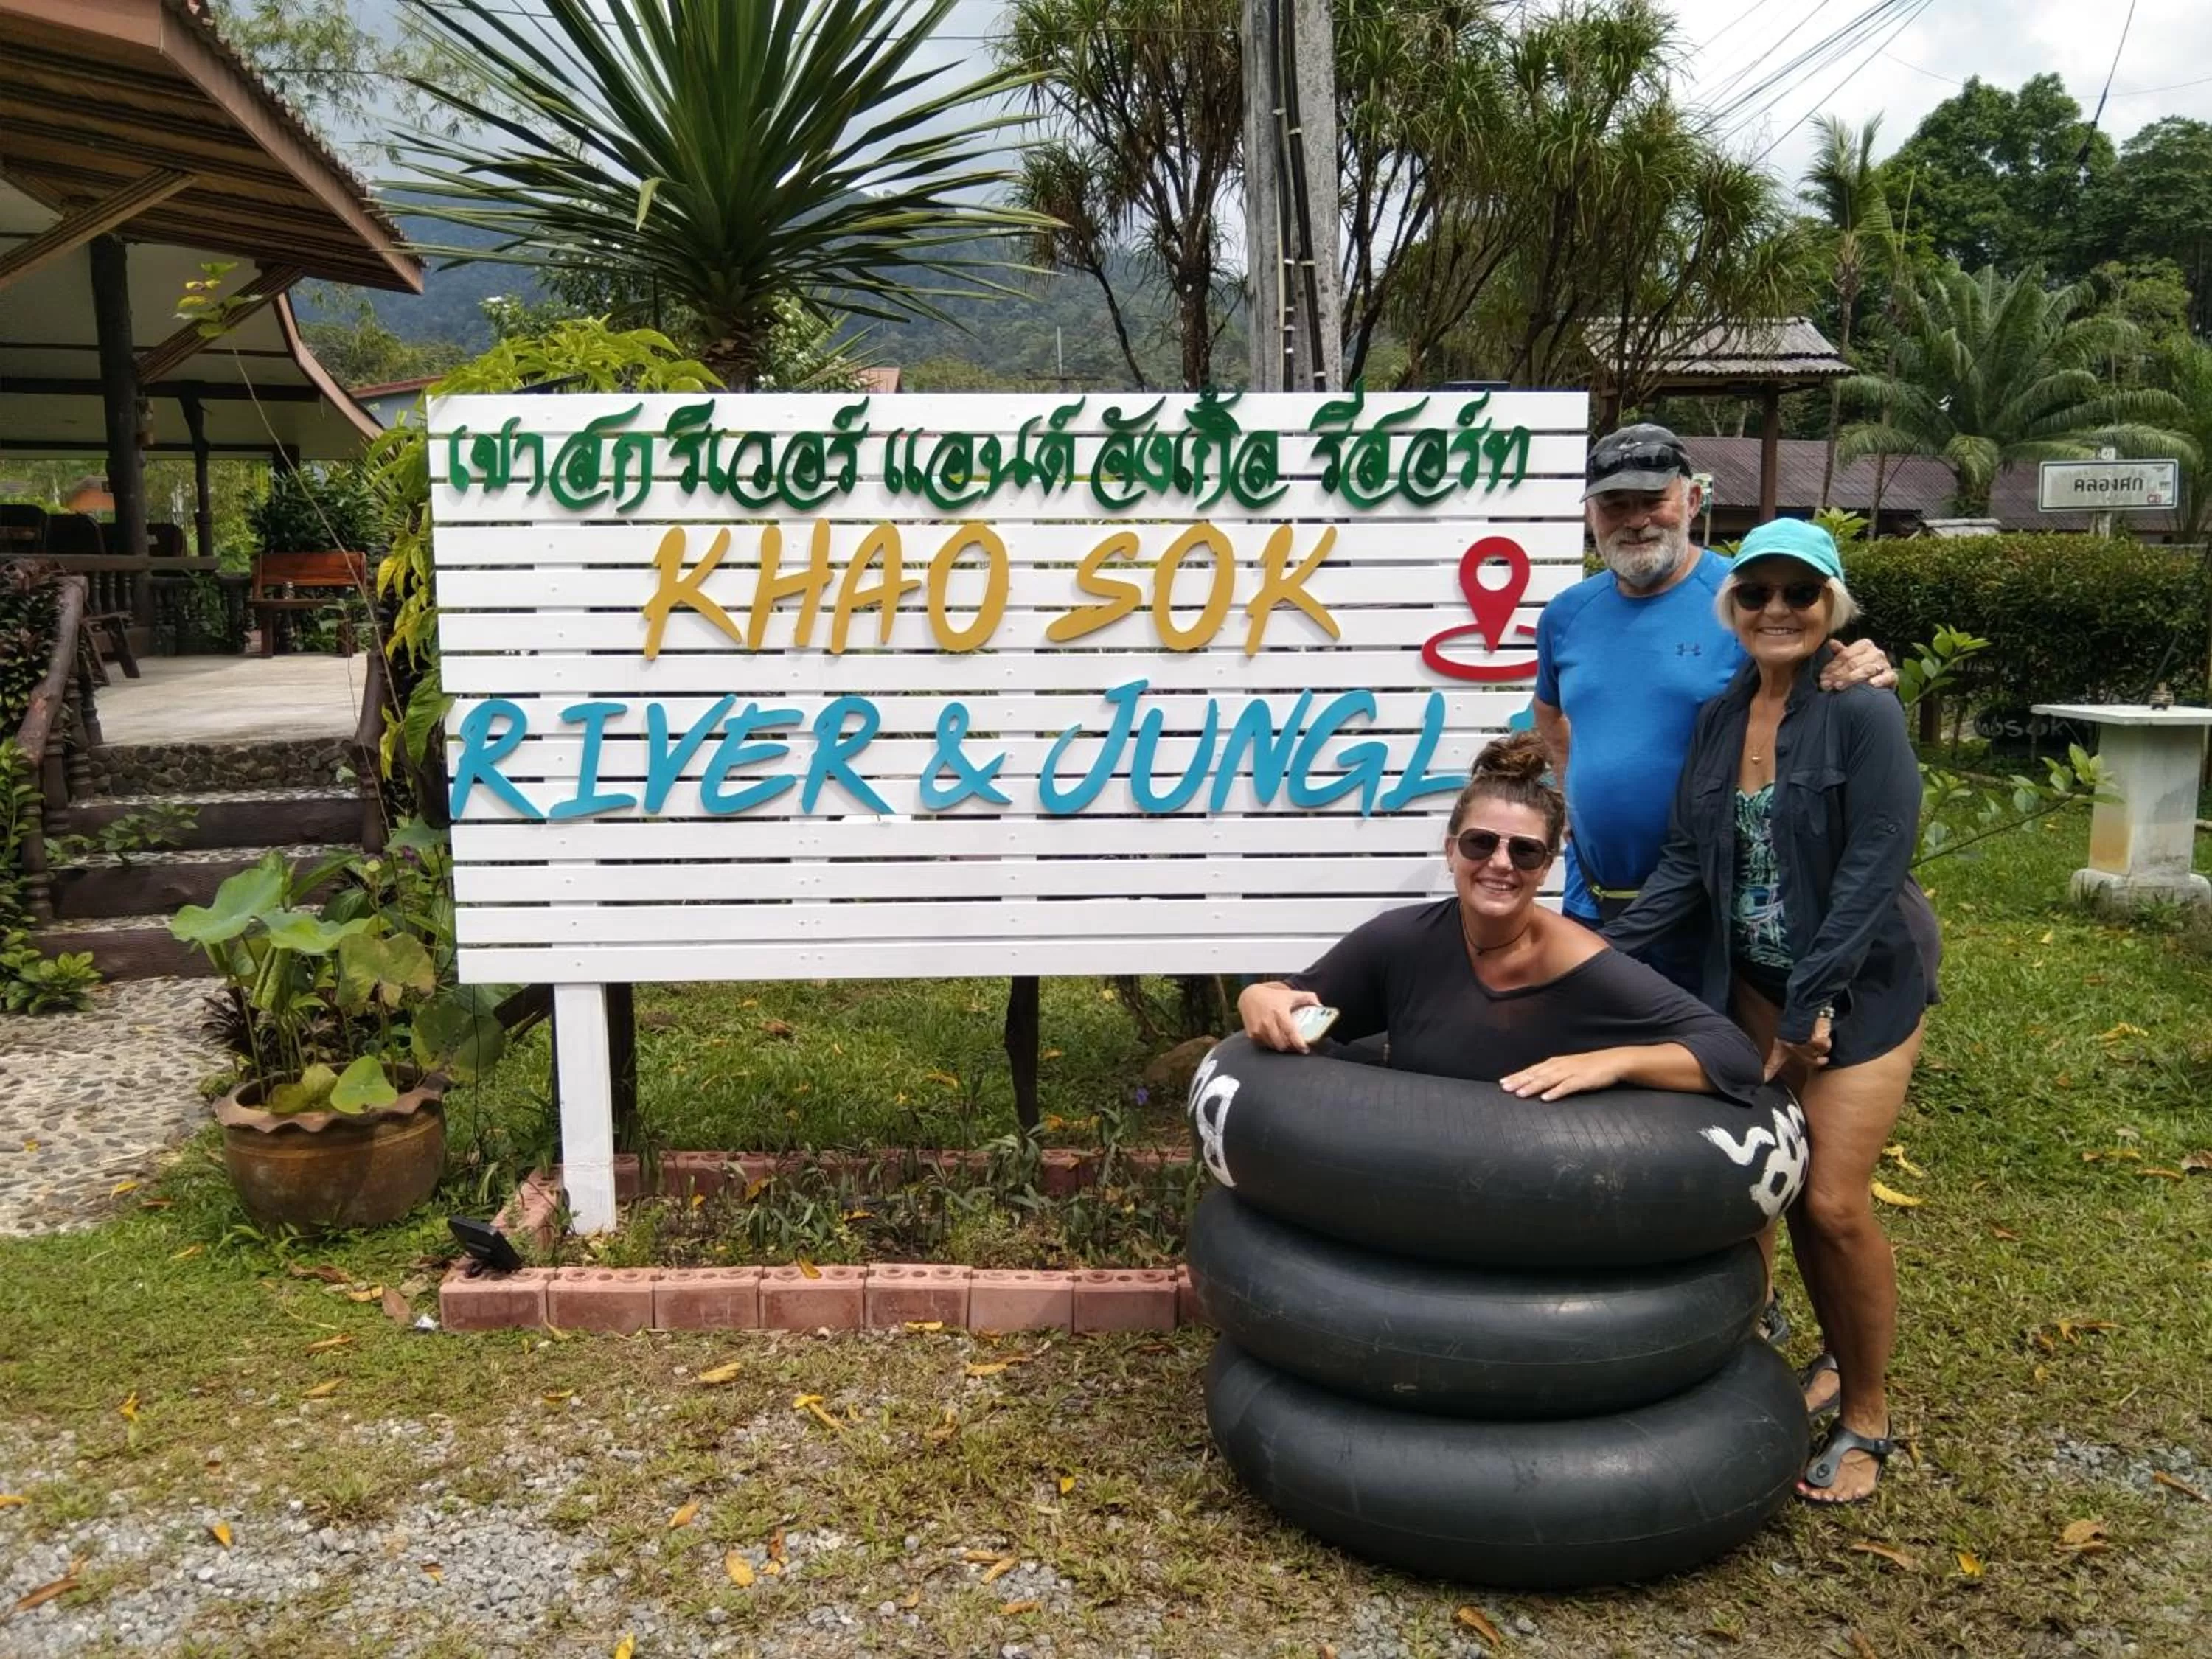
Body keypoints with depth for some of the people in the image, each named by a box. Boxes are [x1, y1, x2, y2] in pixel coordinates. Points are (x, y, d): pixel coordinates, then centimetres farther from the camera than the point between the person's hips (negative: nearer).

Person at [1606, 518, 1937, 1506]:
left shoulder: (1863, 712, -15)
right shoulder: (1719, 719, 2)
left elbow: (1872, 868, -18)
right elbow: (1686, 865, 1)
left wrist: (1808, 1014, -17)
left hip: (1861, 982, -5)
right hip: (1756, 980, 5)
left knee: (1833, 1200, -7)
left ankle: (1866, 1418, 15)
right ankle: (1838, 1361, 34)